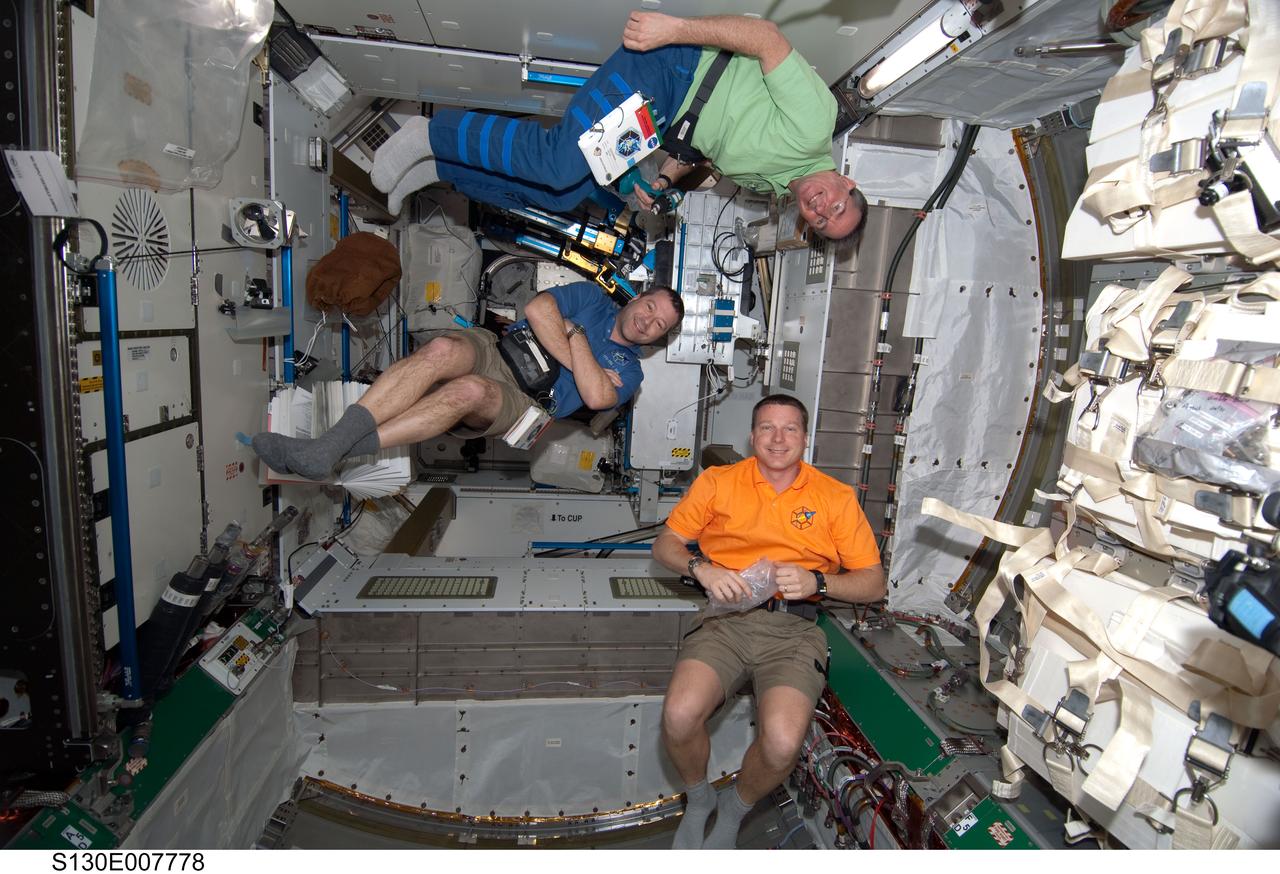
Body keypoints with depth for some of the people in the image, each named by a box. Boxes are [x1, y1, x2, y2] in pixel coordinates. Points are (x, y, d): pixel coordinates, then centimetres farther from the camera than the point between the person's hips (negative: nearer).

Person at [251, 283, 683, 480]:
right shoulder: (593, 297, 20)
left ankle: (327, 454, -39)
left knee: (470, 390, -38)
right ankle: (335, 436, -40)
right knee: (441, 350, -34)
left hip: (518, 401, -2)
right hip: (493, 351, 3)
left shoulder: (628, 371, 14)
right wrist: (575, 362, -2)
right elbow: (538, 309, 0)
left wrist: (574, 334, -3)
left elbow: (596, 396, -10)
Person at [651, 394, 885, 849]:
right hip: (726, 619, 1)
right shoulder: (717, 482, 10)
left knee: (782, 743, -25)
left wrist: (816, 582, -10)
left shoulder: (836, 497, 9)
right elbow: (665, 544, 12)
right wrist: (701, 568, -9)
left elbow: (873, 583, 9)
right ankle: (698, 798, 12)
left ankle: (735, 810, 13)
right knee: (680, 714, -25)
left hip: (794, 629, 0)